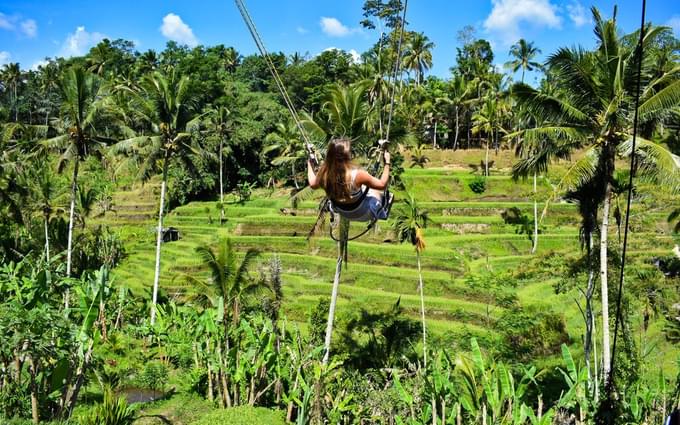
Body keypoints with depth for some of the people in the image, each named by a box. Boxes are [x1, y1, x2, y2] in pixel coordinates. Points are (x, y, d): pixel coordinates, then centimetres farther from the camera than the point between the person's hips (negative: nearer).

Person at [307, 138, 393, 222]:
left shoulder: (324, 173, -26)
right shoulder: (357, 175, -38)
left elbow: (313, 184, -2)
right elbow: (382, 184, -22)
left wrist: (309, 163, 11)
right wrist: (387, 163, -12)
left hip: (342, 213, 4)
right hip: (362, 214, -4)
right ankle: (383, 212, 50)